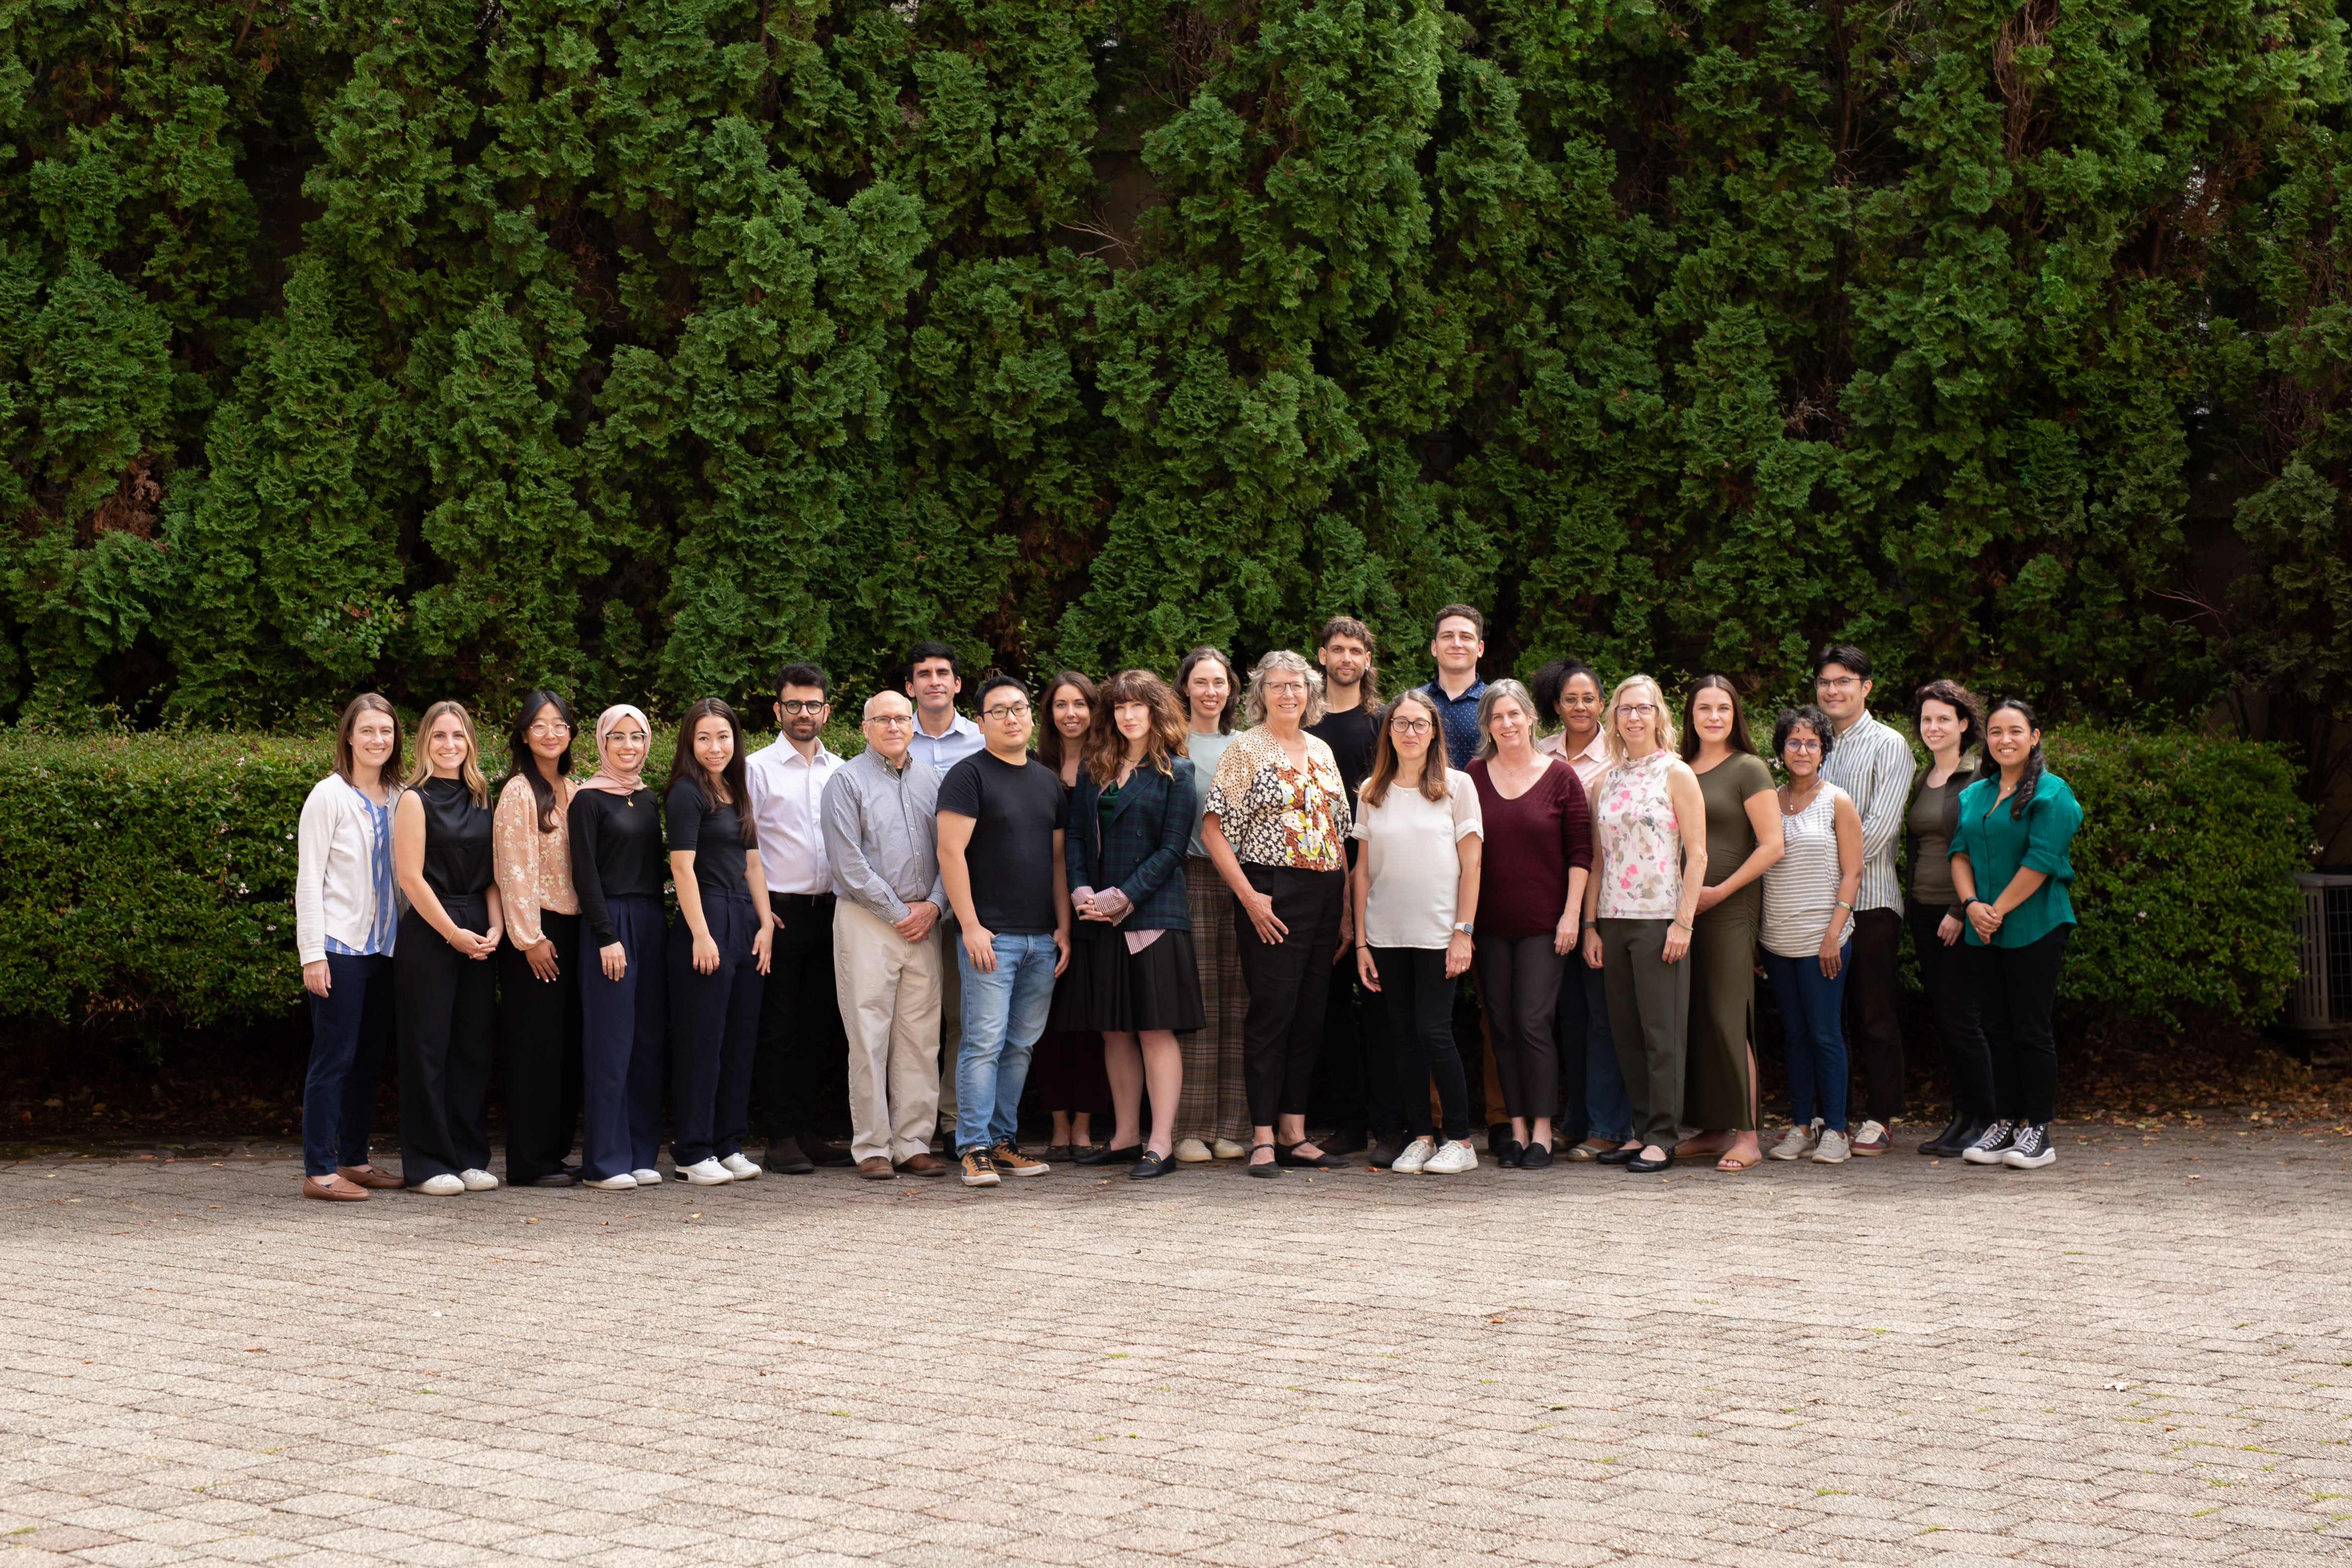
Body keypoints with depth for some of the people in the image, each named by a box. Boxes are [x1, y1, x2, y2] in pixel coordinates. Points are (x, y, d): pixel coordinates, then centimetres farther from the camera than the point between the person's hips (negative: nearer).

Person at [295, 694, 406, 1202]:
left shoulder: (398, 798, 11)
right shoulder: (329, 796, -5)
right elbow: (309, 878, -7)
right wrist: (312, 953, -12)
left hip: (384, 946, 6)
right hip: (339, 947, -6)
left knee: (370, 1059, 10)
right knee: (334, 1058, -6)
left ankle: (354, 1159, 19)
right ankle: (319, 1170, -2)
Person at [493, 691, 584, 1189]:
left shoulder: (575, 791, 13)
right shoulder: (518, 793, -8)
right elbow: (513, 870, -12)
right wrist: (530, 937, -15)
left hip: (573, 928, 7)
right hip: (536, 930, -7)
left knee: (568, 1042, 9)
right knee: (536, 1042, -4)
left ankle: (556, 1150, 16)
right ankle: (530, 1162, 1)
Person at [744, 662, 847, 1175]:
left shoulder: (841, 771, 12)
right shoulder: (758, 768, -1)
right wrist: (758, 911, -11)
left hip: (830, 911, 5)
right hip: (778, 912, -4)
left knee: (817, 1028, 8)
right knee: (778, 1031, -1)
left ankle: (807, 1132, 15)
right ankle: (779, 1138, 3)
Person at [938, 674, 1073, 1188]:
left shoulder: (1049, 781, 16)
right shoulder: (969, 775, -3)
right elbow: (951, 852, -9)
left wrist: (1064, 928, 10)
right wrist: (970, 925, -15)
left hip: (1042, 938, 6)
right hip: (990, 935, -6)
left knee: (1021, 1045, 8)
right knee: (985, 1042, -8)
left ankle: (1003, 1141, 15)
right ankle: (974, 1149, -4)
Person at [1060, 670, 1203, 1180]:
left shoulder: (1174, 773, 1)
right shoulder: (1094, 771, 14)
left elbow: (1171, 849, -6)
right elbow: (1076, 836, 12)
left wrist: (1121, 898, -13)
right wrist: (1081, 891, -5)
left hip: (1152, 914, -5)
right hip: (1099, 922, 5)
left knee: (1157, 1030, -5)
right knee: (1114, 1031, 8)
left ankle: (1161, 1144, -4)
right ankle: (1126, 1137, 17)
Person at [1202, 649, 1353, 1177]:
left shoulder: (1321, 751, 15)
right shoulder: (1245, 750, -3)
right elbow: (1213, 830, -8)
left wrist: (1346, 907, 11)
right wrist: (1250, 897, -14)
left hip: (1324, 894, 6)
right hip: (1273, 896, -6)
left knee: (1309, 1016, 8)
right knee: (1271, 1012, -5)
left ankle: (1294, 1133, 15)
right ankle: (1263, 1138, 0)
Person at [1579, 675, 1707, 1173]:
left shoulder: (1676, 774, -1)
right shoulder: (1607, 780, 13)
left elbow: (1697, 855, -5)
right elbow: (1598, 858, 14)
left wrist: (1683, 922, -12)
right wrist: (1590, 923, 8)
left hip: (1659, 919, -5)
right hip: (1614, 920, 5)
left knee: (1662, 1030, -4)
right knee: (1625, 1032, 6)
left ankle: (1661, 1139, 0)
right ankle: (1641, 1130, 14)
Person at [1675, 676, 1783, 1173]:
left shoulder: (1748, 769, -3)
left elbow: (1772, 845, -8)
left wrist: (1721, 891, -10)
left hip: (1731, 908, -6)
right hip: (1682, 909, 6)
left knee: (1729, 1018, -9)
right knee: (1694, 1018, 6)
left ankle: (1747, 1136, -6)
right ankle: (1713, 1129, 14)